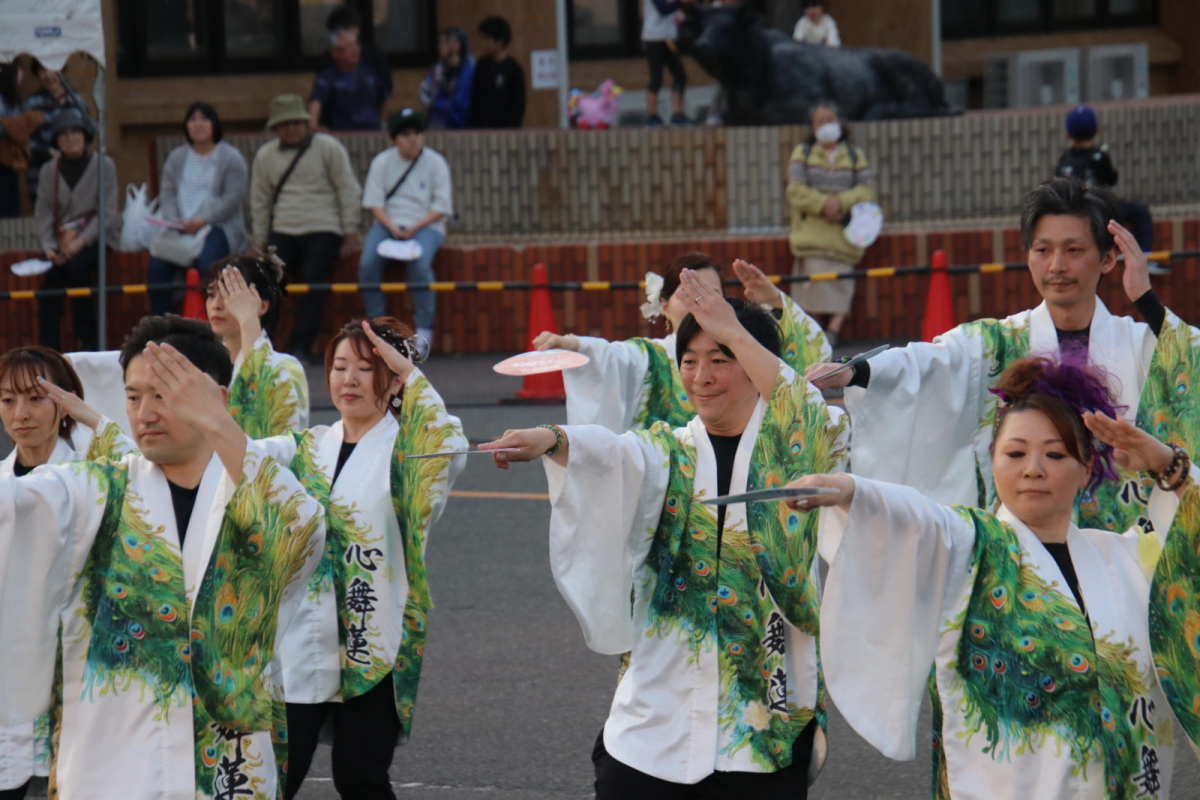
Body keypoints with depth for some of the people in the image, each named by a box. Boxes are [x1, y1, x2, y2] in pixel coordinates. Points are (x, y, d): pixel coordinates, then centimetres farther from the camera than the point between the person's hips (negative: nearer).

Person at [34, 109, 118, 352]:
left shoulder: (103, 165, 0)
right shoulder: (49, 170, 9)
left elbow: (107, 212, -7)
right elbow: (43, 213, 5)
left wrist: (82, 241, -19)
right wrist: (48, 246, -13)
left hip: (96, 235, -3)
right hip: (61, 238, 3)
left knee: (76, 266, -33)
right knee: (51, 273, -26)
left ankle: (89, 340, -23)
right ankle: (49, 348, -25)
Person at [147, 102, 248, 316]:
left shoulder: (231, 158, 3)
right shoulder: (176, 157, 18)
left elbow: (233, 198, -7)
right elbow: (166, 193, 10)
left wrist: (203, 221, -18)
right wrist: (174, 220, -11)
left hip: (218, 227, -4)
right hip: (179, 229, 4)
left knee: (207, 263, -34)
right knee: (157, 265, -22)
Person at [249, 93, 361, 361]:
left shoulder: (328, 148, 3)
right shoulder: (265, 156, 12)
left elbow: (348, 191, 3)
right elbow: (260, 201, 18)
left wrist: (350, 233, -2)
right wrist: (260, 243, 13)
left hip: (323, 231, -3)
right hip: (283, 232, 3)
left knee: (312, 283, -22)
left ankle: (301, 347, -20)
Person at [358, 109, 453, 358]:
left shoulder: (435, 162, 2)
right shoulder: (382, 162, 7)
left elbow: (441, 207, -1)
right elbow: (374, 202, 4)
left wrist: (414, 228, -14)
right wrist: (392, 228, -13)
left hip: (425, 225, -2)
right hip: (388, 223, 2)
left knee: (420, 263, -33)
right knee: (367, 263, -26)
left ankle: (424, 330, -21)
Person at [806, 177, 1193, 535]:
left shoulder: (1142, 344, 7)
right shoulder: (996, 345, 6)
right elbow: (923, 362, -13)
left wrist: (1146, 300, -12)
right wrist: (853, 372, -32)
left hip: (1122, 546, 0)